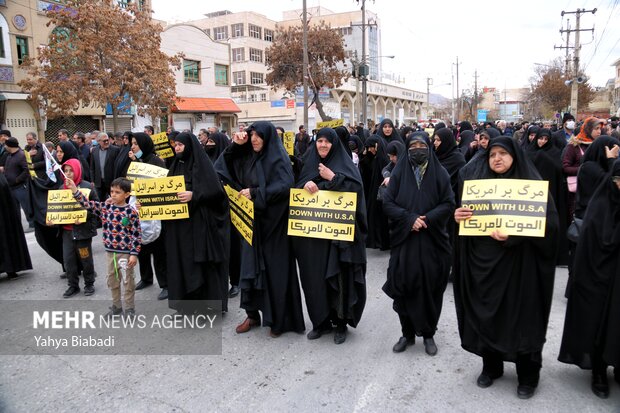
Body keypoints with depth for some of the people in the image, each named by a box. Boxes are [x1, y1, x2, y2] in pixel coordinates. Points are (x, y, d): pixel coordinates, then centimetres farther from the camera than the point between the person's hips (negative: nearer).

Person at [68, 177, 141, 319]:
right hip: (110, 252, 5)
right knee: (112, 280, 16)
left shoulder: (131, 212, -12)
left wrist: (134, 254, -13)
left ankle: (129, 308, 20)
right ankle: (116, 306, 33)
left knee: (128, 282, 6)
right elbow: (87, 204, -2)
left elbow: (136, 235, -11)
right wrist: (74, 189, -14)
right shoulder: (105, 207, 2)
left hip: (125, 253, -5)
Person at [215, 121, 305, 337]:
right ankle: (252, 314, 22)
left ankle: (280, 319, 12)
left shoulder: (278, 158, -10)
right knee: (250, 266, 9)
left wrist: (255, 193, -22)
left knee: (275, 269, 0)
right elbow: (226, 165, 16)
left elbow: (286, 185, -22)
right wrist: (235, 145, 1)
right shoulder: (248, 156, 10)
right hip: (252, 221, 6)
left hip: (273, 222, -6)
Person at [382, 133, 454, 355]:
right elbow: (388, 203, -1)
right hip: (403, 239, 0)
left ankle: (428, 334, 22)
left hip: (432, 241, 0)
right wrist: (410, 218, -14)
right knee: (404, 287, 3)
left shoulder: (440, 173, 3)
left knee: (430, 288, 4)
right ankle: (407, 333, 20)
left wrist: (427, 219, -15)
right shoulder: (399, 172, 3)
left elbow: (448, 204, -1)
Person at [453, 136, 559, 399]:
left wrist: (513, 235, -25)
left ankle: (528, 376, 25)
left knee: (521, 317, 5)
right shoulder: (478, 181, 8)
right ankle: (491, 366, 30)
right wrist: (458, 217, -13)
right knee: (485, 314, 9)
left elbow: (549, 222, -11)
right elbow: (466, 216, 11)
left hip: (518, 263, -3)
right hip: (483, 263, 3)